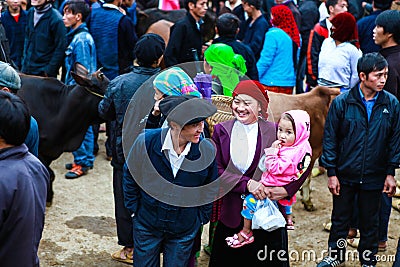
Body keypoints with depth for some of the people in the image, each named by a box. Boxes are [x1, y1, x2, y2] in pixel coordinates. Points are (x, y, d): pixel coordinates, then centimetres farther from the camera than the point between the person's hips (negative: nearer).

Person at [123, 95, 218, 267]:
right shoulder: (146, 141, -19)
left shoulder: (207, 150, -16)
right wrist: (135, 209, 1)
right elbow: (130, 176, -1)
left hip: (184, 230, 0)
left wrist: (200, 218, 3)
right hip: (147, 224, 0)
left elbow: (209, 188, 1)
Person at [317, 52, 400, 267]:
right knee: (340, 218, 15)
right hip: (345, 175, -1)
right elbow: (330, 139, -6)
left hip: (374, 177, 1)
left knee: (370, 222, 16)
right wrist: (331, 172, -6)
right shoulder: (342, 102, -11)